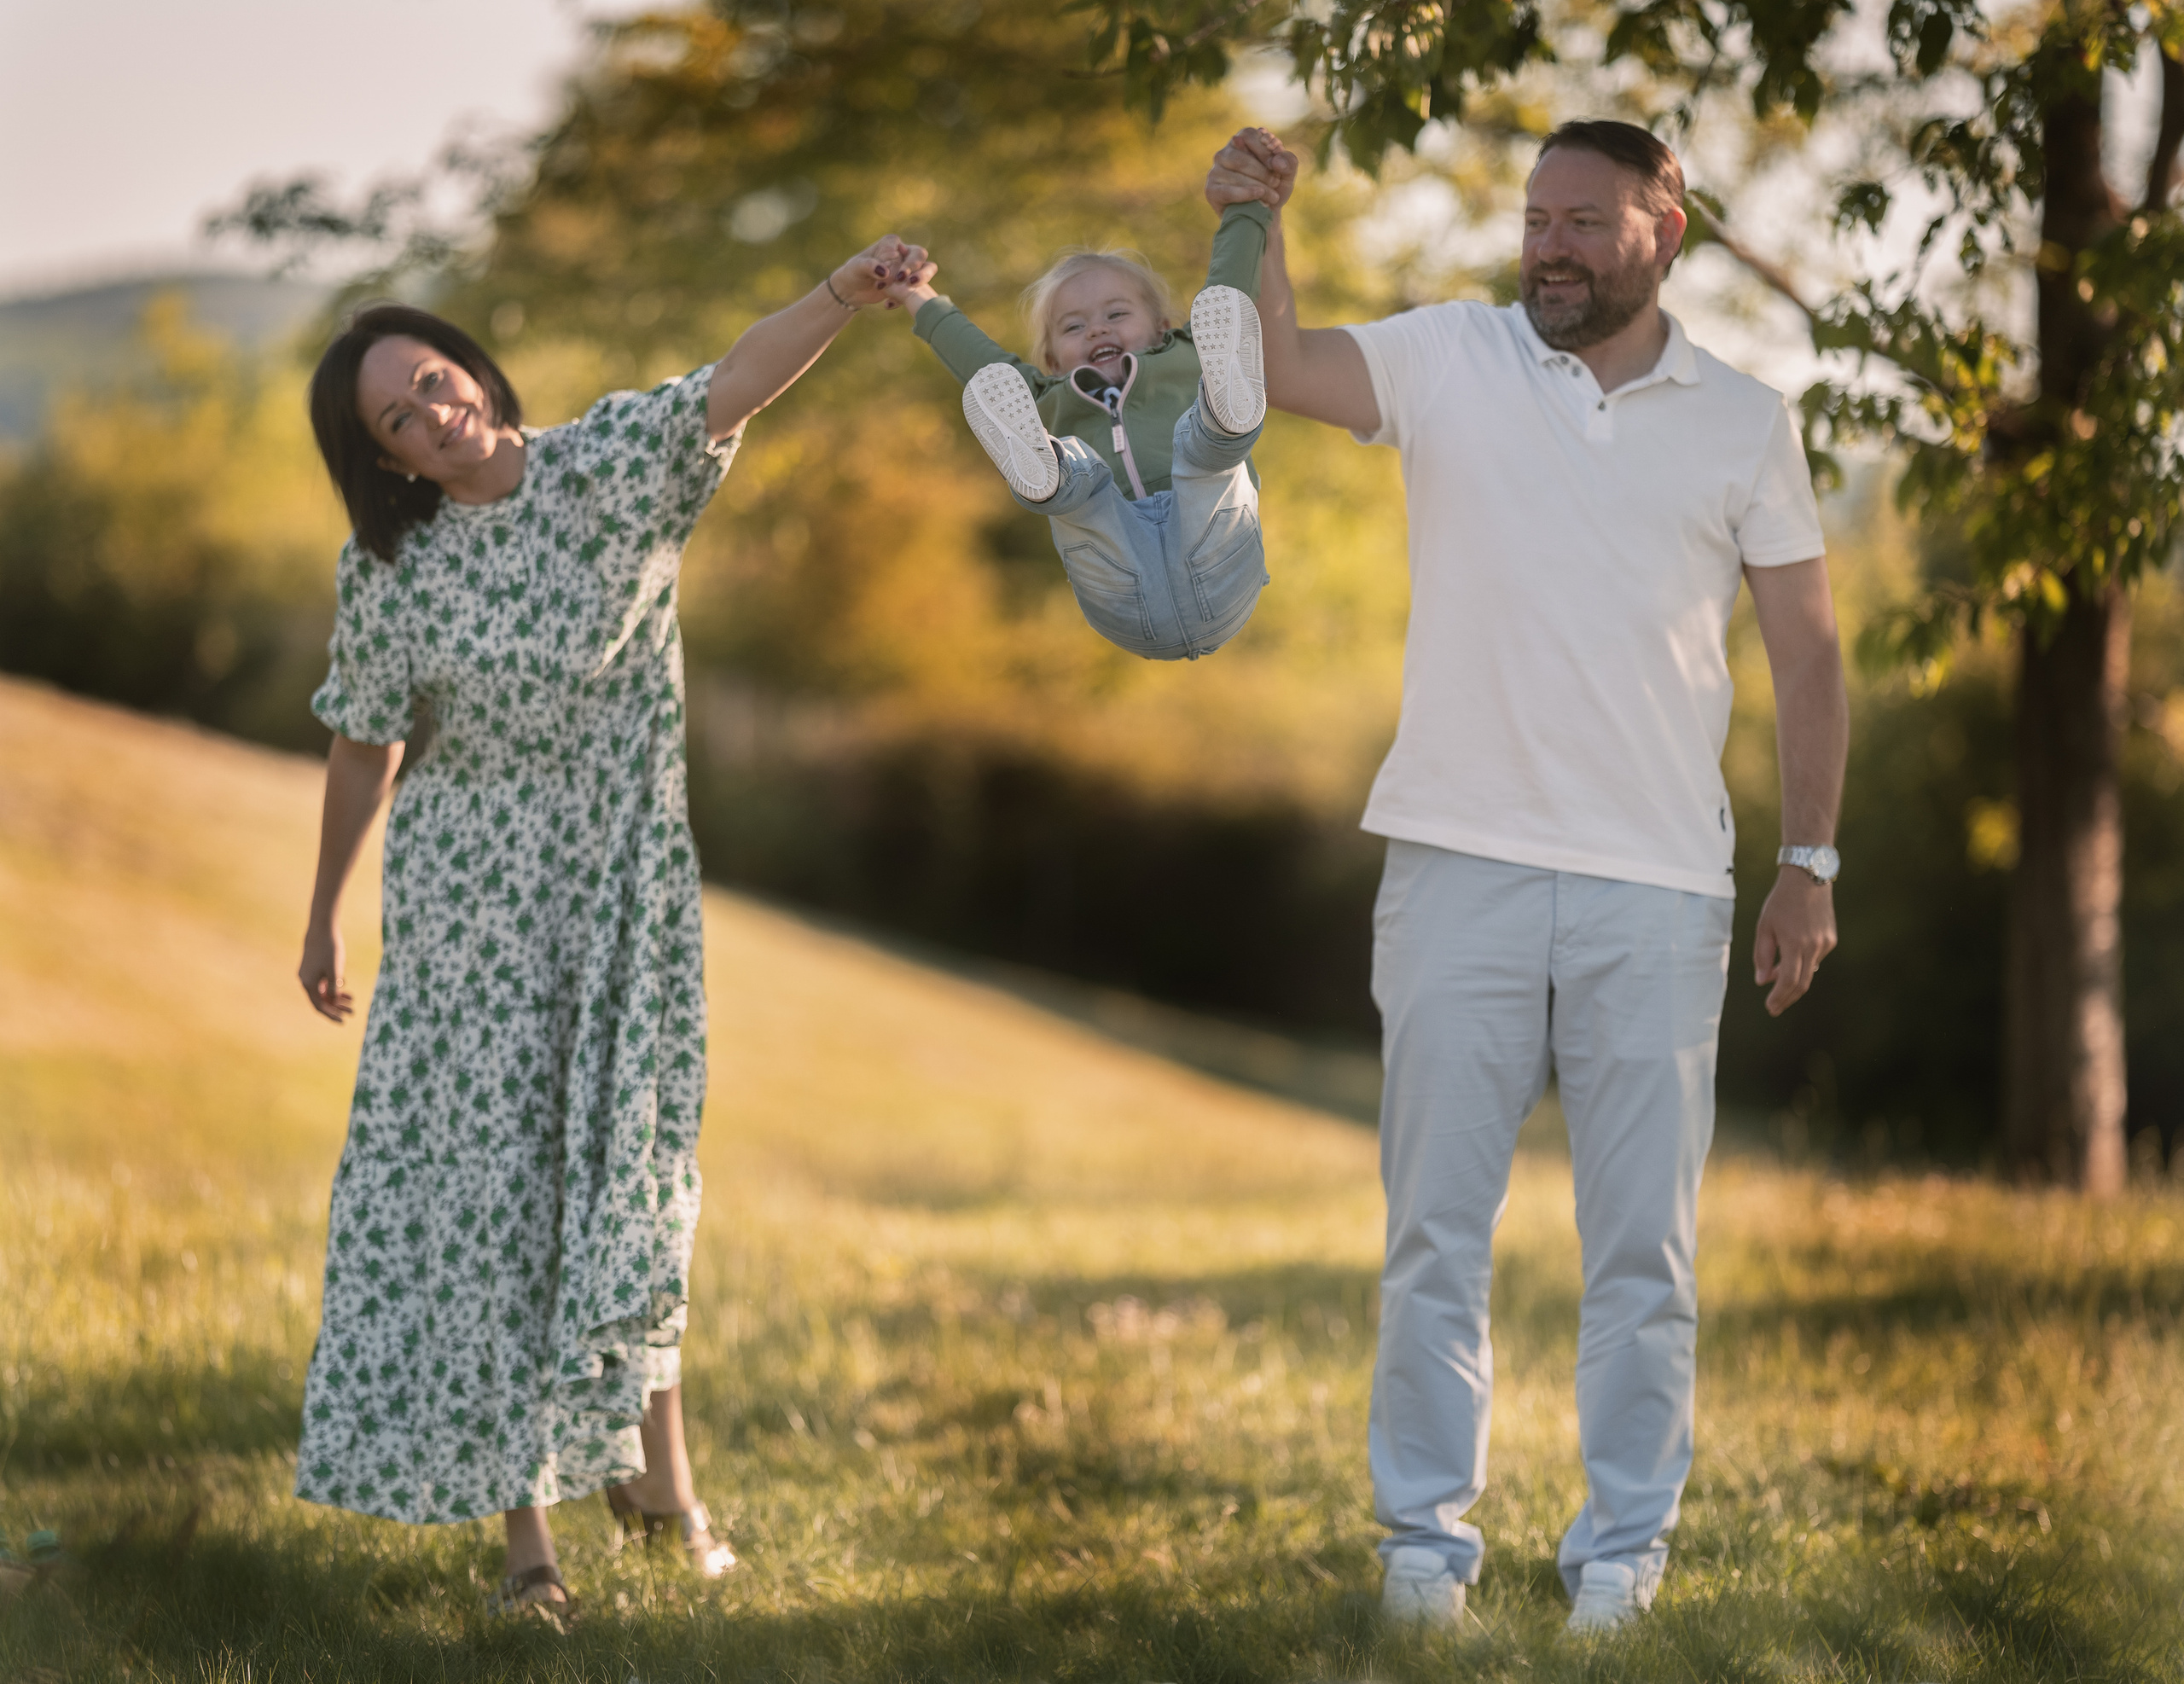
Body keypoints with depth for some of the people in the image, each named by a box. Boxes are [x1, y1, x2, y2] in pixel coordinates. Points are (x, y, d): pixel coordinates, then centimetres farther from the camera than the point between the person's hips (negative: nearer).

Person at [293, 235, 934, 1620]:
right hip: (474, 895, 0)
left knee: (631, 1166, 10)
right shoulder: (388, 573, -6)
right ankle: (525, 1520, 3)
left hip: (625, 880, 0)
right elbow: (366, 745, 6)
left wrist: (847, 293, -45)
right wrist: (325, 915, 13)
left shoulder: (610, 469, -10)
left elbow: (733, 387, -27)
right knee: (487, 1171, -2)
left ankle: (658, 1473, 26)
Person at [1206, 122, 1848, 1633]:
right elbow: (1277, 370, -12)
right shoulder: (1450, 359, 2)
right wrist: (1257, 236, -31)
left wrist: (1811, 866, 4)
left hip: (1659, 892, 0)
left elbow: (1808, 652, 8)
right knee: (1438, 1226, 6)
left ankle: (1626, 1543, 18)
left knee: (1644, 1241, 7)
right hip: (1461, 868, 0)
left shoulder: (1746, 423, 4)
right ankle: (1428, 1533, 17)